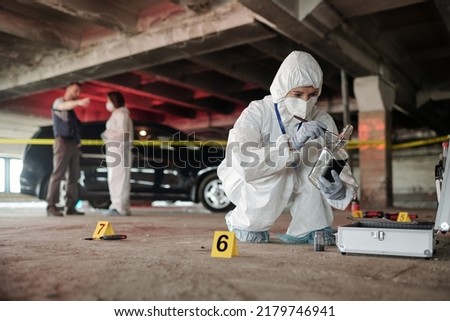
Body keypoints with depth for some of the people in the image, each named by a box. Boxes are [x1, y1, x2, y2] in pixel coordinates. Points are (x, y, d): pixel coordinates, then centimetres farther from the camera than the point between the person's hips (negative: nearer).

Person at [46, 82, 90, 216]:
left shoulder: (72, 108, 25)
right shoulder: (58, 102, 2)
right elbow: (64, 106, -24)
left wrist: (79, 140, 7)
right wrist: (79, 102, -44)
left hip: (74, 144, 8)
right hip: (63, 142, -7)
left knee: (74, 176, 2)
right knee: (58, 174, -11)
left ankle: (70, 207, 3)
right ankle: (51, 207, -11)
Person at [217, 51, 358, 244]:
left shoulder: (323, 122, -16)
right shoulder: (258, 112, -27)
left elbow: (339, 167, -21)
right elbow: (244, 163, -43)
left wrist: (339, 189, -44)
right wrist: (292, 143, -50)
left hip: (286, 189, 3)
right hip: (242, 180, -3)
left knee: (311, 166, -26)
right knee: (277, 175, -34)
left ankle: (307, 230, -9)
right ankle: (243, 223, -6)